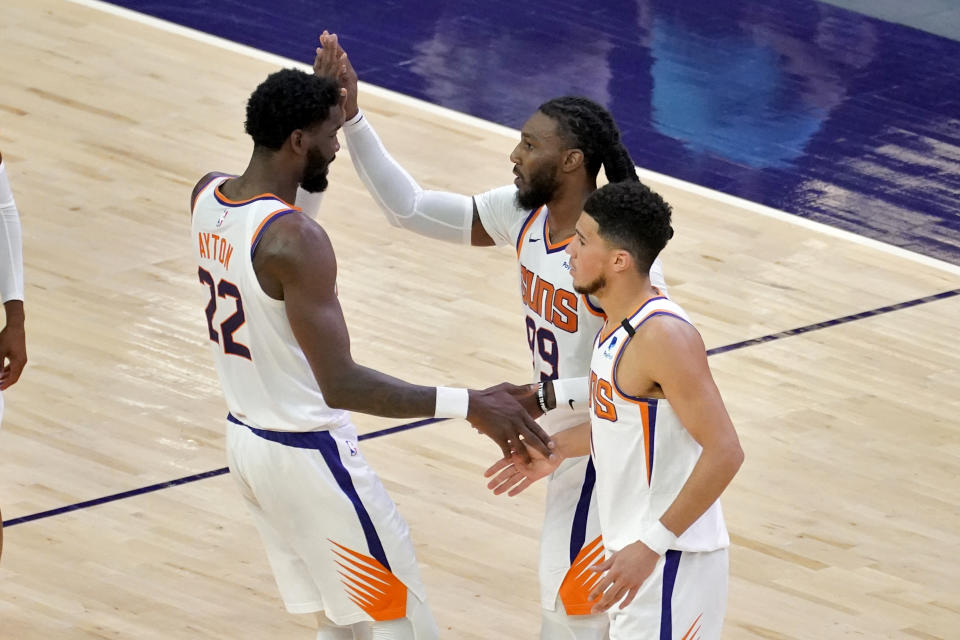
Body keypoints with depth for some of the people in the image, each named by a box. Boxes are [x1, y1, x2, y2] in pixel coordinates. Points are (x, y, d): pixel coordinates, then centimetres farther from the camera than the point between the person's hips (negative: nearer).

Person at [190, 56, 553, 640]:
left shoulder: (207, 196, -1)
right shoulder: (295, 241, -28)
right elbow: (342, 384, -31)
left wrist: (330, 107, 19)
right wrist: (468, 405, -32)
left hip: (245, 438, 9)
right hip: (309, 456, -9)